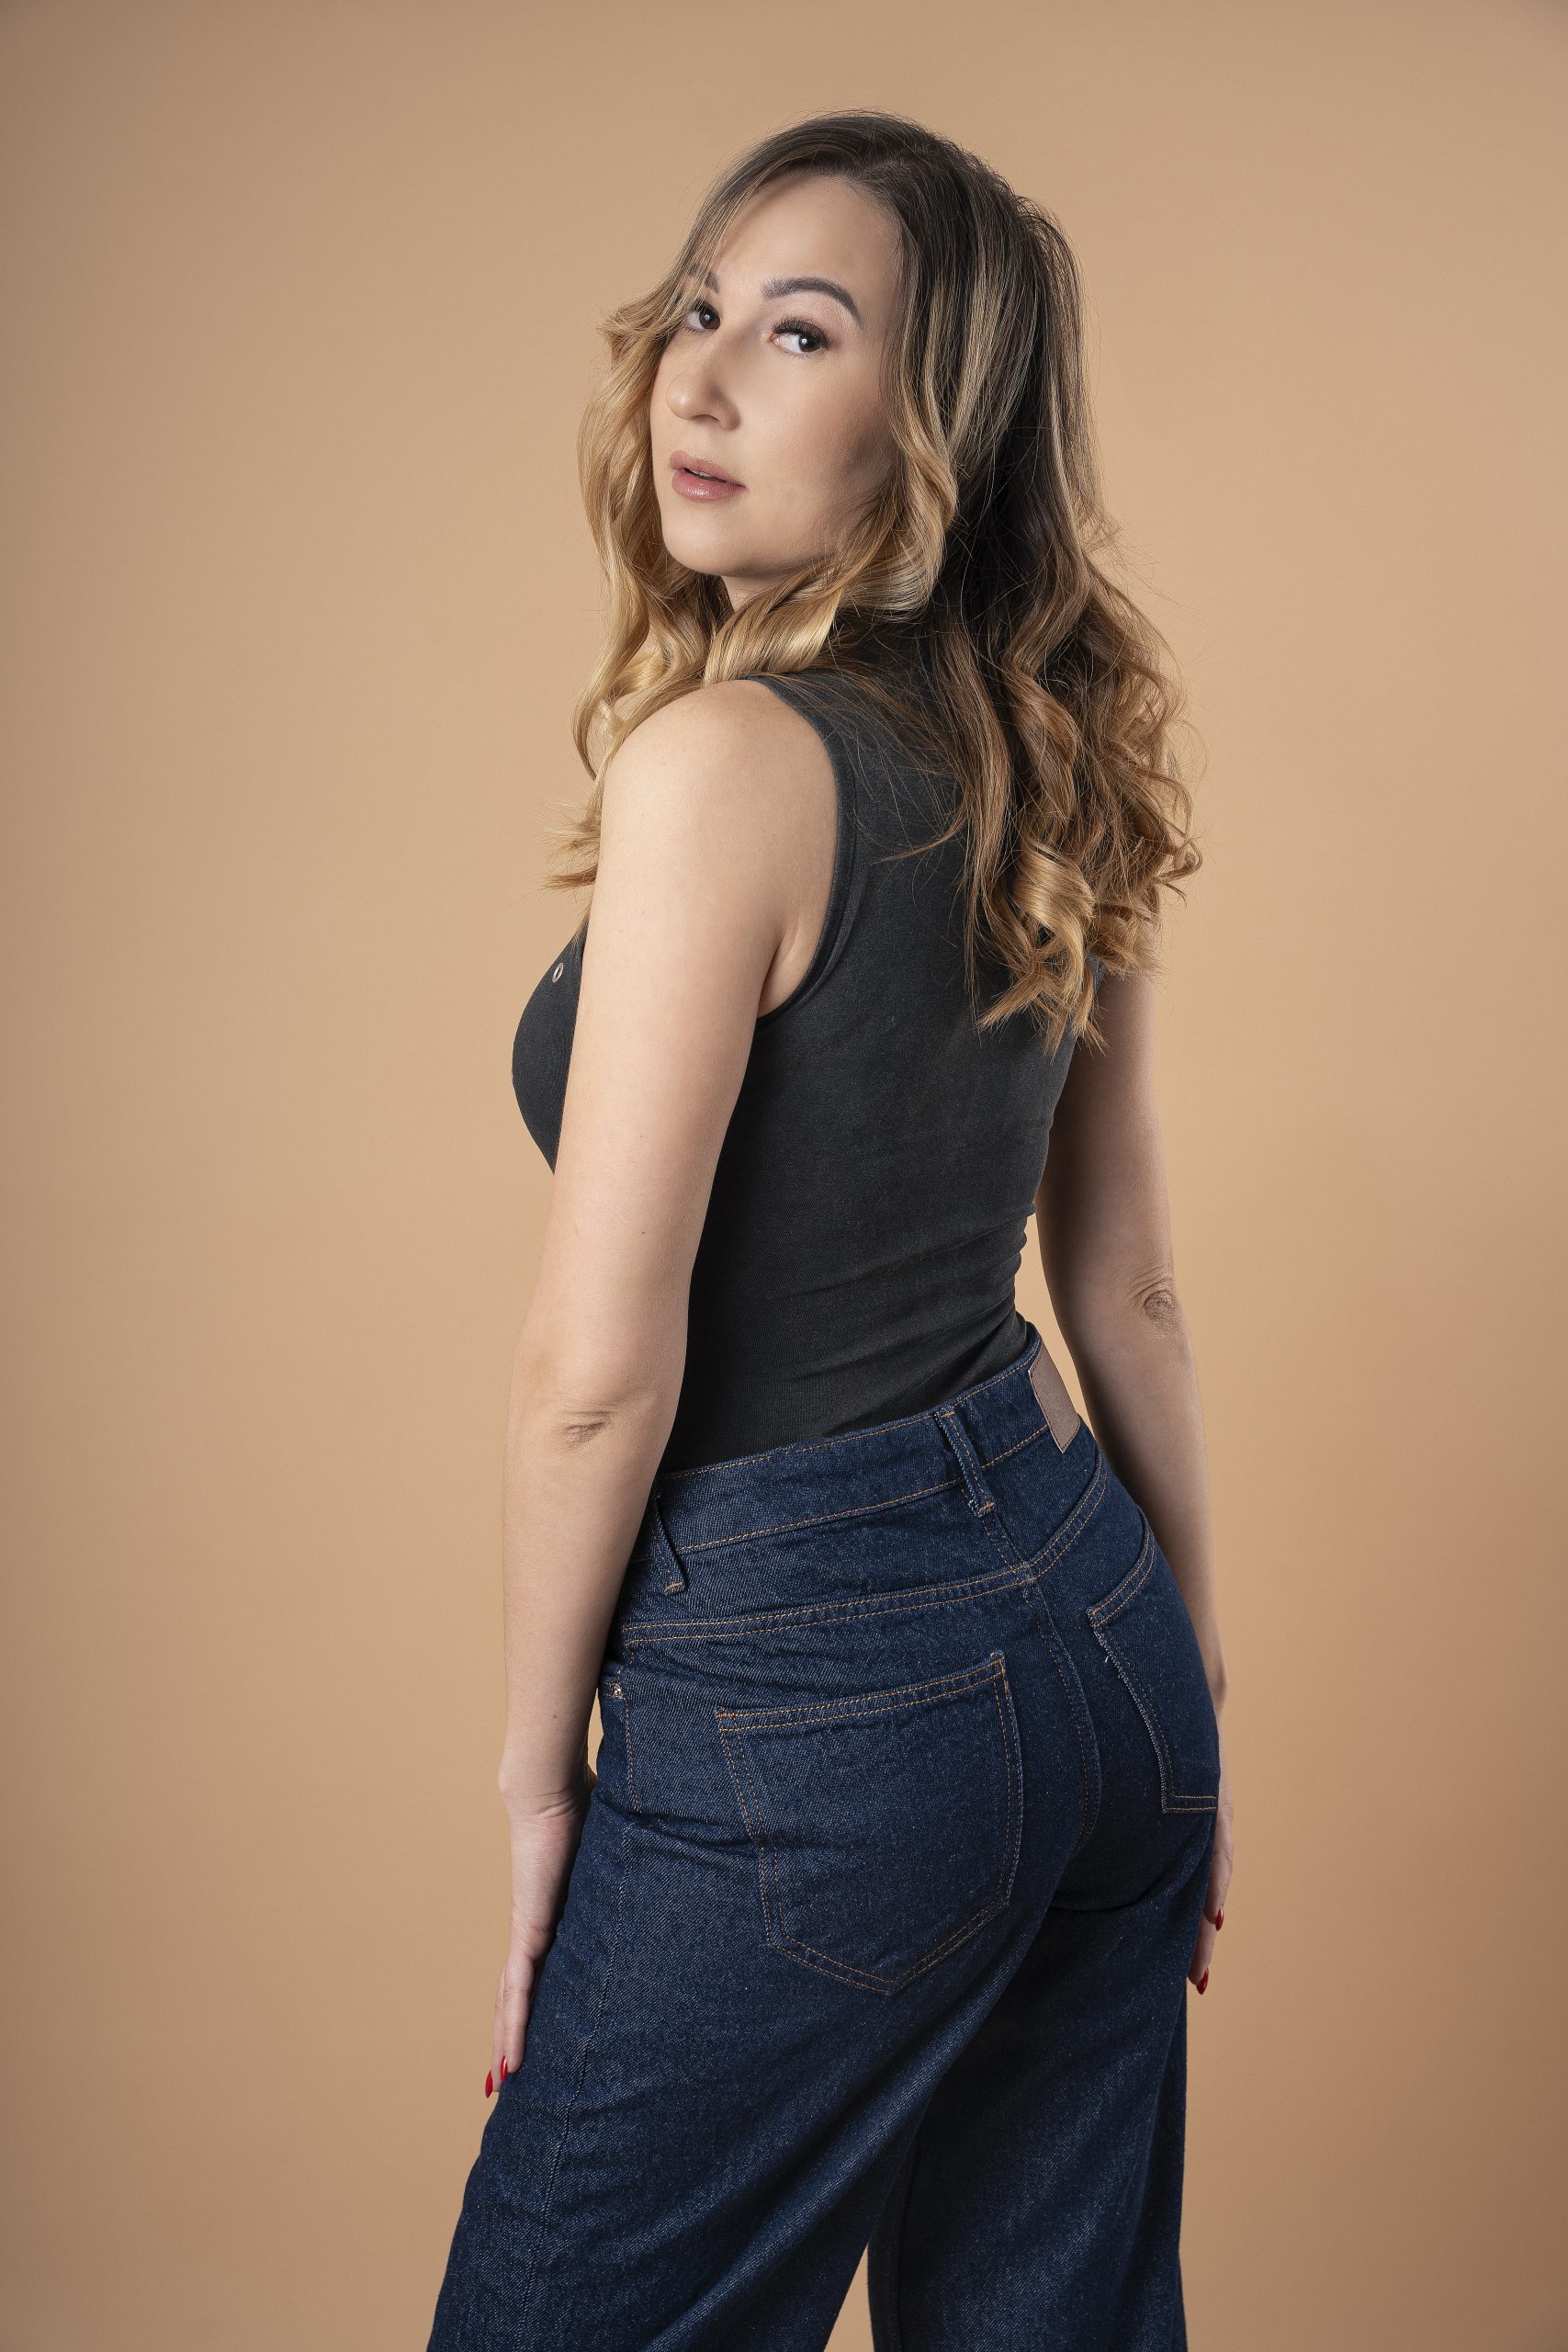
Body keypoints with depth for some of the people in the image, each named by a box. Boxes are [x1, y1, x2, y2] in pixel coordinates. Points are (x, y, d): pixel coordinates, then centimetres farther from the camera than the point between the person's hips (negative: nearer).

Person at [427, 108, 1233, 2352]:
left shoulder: (728, 755, -18)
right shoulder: (1050, 781, 5)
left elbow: (600, 1364, -19)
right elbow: (1130, 1298, 11)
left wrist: (538, 1777, -5)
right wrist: (1185, 1701, 19)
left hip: (814, 1702, -8)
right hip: (1085, 1635, 8)